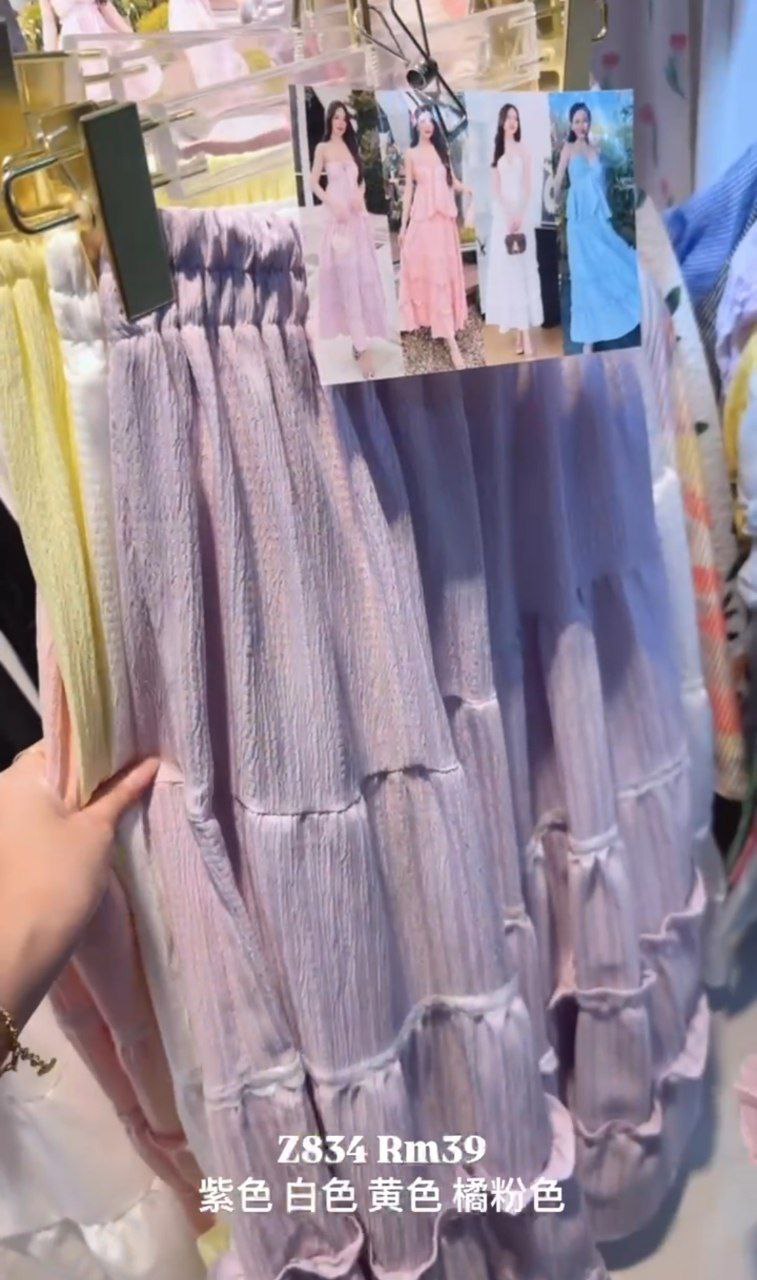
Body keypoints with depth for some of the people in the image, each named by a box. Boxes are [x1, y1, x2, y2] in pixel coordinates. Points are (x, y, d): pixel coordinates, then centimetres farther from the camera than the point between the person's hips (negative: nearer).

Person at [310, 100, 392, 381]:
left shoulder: (352, 147, 17)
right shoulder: (322, 149, 3)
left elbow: (361, 179, 19)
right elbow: (314, 183, 0)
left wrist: (360, 195, -3)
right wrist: (333, 205, -13)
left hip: (359, 216, 5)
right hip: (338, 216, -5)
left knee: (363, 274, 4)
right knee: (346, 276, -10)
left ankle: (359, 337, 14)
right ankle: (361, 344, -15)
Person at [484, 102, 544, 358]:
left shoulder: (524, 149, 7)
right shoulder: (497, 151, 9)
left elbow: (529, 186, 0)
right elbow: (495, 188, 3)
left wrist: (520, 215, -14)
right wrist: (508, 216, -11)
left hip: (523, 213, -1)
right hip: (502, 214, 1)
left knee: (524, 268, -4)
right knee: (506, 268, -2)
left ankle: (526, 332, -8)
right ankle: (519, 332, 0)